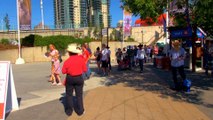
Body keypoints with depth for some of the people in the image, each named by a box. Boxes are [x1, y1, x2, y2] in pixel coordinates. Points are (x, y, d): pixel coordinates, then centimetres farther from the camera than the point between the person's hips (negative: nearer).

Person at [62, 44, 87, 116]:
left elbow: (63, 71, -4)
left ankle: (69, 111, 22)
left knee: (69, 95, 14)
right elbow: (85, 70, -4)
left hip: (70, 78, 0)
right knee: (79, 95, 12)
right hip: (79, 78, 1)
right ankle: (80, 111, 18)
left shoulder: (67, 61, -12)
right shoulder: (81, 59, -10)